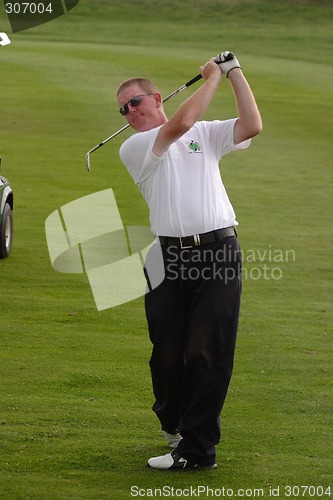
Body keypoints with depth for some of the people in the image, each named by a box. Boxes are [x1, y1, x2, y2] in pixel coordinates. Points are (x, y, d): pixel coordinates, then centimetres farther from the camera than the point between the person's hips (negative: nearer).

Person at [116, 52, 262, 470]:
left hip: (218, 251, 0)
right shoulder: (133, 149, 7)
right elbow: (180, 123, -8)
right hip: (169, 258, 0)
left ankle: (196, 447, -4)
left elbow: (252, 126, 2)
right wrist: (213, 78, 3)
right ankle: (173, 424, 29)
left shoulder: (206, 134, 17)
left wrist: (234, 71, 4)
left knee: (209, 352, -6)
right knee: (167, 351, 5)